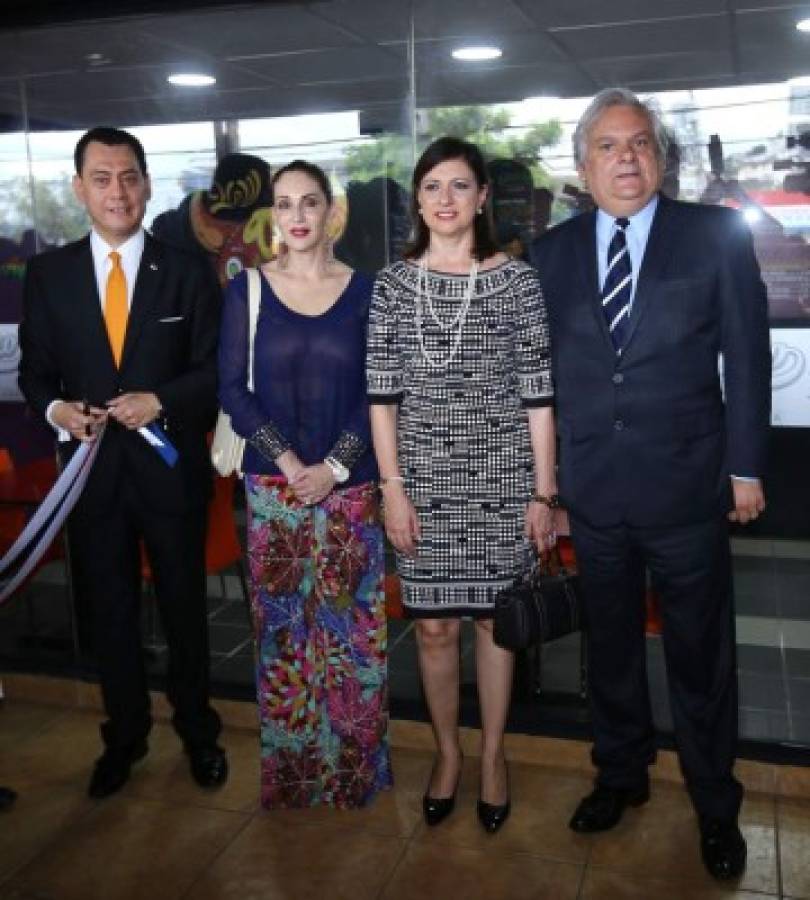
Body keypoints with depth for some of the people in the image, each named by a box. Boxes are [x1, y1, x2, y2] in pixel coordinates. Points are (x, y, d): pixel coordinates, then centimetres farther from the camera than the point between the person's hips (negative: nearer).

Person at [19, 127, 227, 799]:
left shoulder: (188, 274, -2)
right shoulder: (47, 275, 1)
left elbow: (215, 371, -3)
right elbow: (35, 370, 6)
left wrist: (160, 401, -18)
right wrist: (55, 408, -14)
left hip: (171, 467, -1)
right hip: (92, 469, 2)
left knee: (184, 607, 14)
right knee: (111, 612, 15)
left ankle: (198, 730, 35)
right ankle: (125, 735, 36)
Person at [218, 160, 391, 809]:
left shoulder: (363, 290, 3)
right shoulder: (248, 289, 4)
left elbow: (376, 391, 1)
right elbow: (233, 388, 0)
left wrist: (334, 465, -10)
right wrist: (288, 461, -10)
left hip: (348, 484, 0)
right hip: (274, 485, 0)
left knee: (352, 627, 5)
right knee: (282, 626, 7)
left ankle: (355, 768, 24)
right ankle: (290, 772, 24)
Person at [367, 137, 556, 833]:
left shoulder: (517, 280, -1)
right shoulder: (392, 283, 2)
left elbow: (538, 394, -1)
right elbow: (381, 395, 1)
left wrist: (544, 493, -3)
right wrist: (392, 489, -3)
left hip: (501, 478, -1)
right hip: (424, 479, 1)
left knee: (493, 617, 11)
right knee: (434, 625, 9)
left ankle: (493, 755, 31)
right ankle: (448, 752, 31)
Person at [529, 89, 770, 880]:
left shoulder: (717, 235, -2)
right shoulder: (552, 252, 5)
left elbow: (746, 357, -1)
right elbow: (539, 369, 6)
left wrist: (745, 467, -3)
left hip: (686, 486, -2)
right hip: (592, 490, 3)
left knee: (701, 655, 10)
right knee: (610, 645, 17)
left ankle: (715, 805, 31)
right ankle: (620, 774, 38)